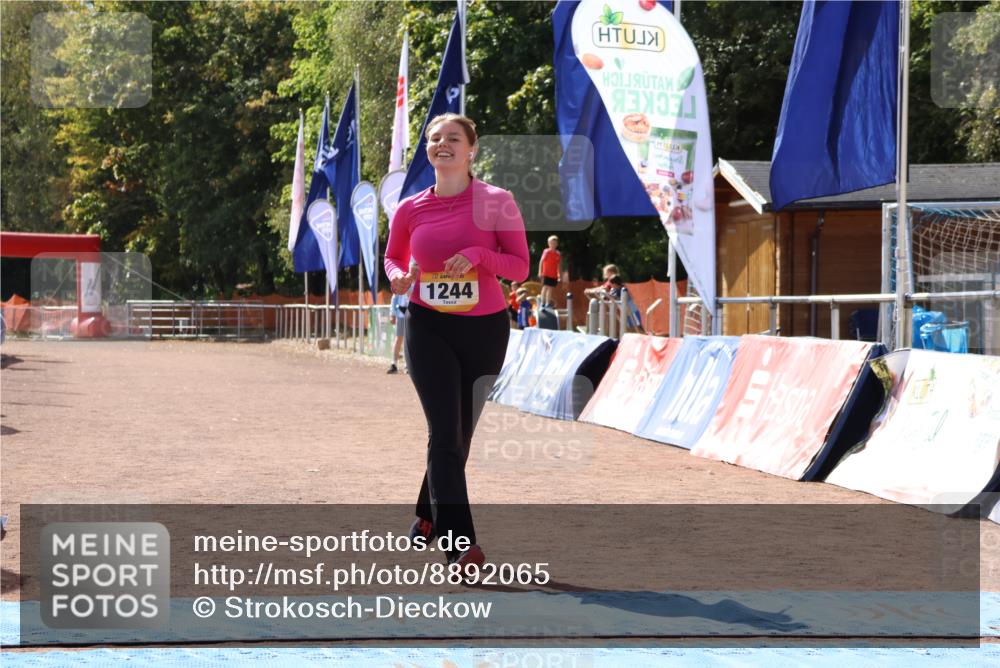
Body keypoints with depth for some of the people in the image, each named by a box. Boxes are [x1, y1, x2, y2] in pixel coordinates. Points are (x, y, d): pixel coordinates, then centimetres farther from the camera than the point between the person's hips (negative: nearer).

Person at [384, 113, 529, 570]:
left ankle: (429, 514, 36)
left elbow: (519, 266, -6)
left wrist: (478, 255, -23)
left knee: (461, 433, 12)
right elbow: (392, 258, 17)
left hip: (485, 329, 0)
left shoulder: (496, 202, -6)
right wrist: (398, 277, -6)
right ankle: (460, 544, -16)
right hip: (428, 327, 0)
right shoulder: (410, 210, 2)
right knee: (445, 431, -12)